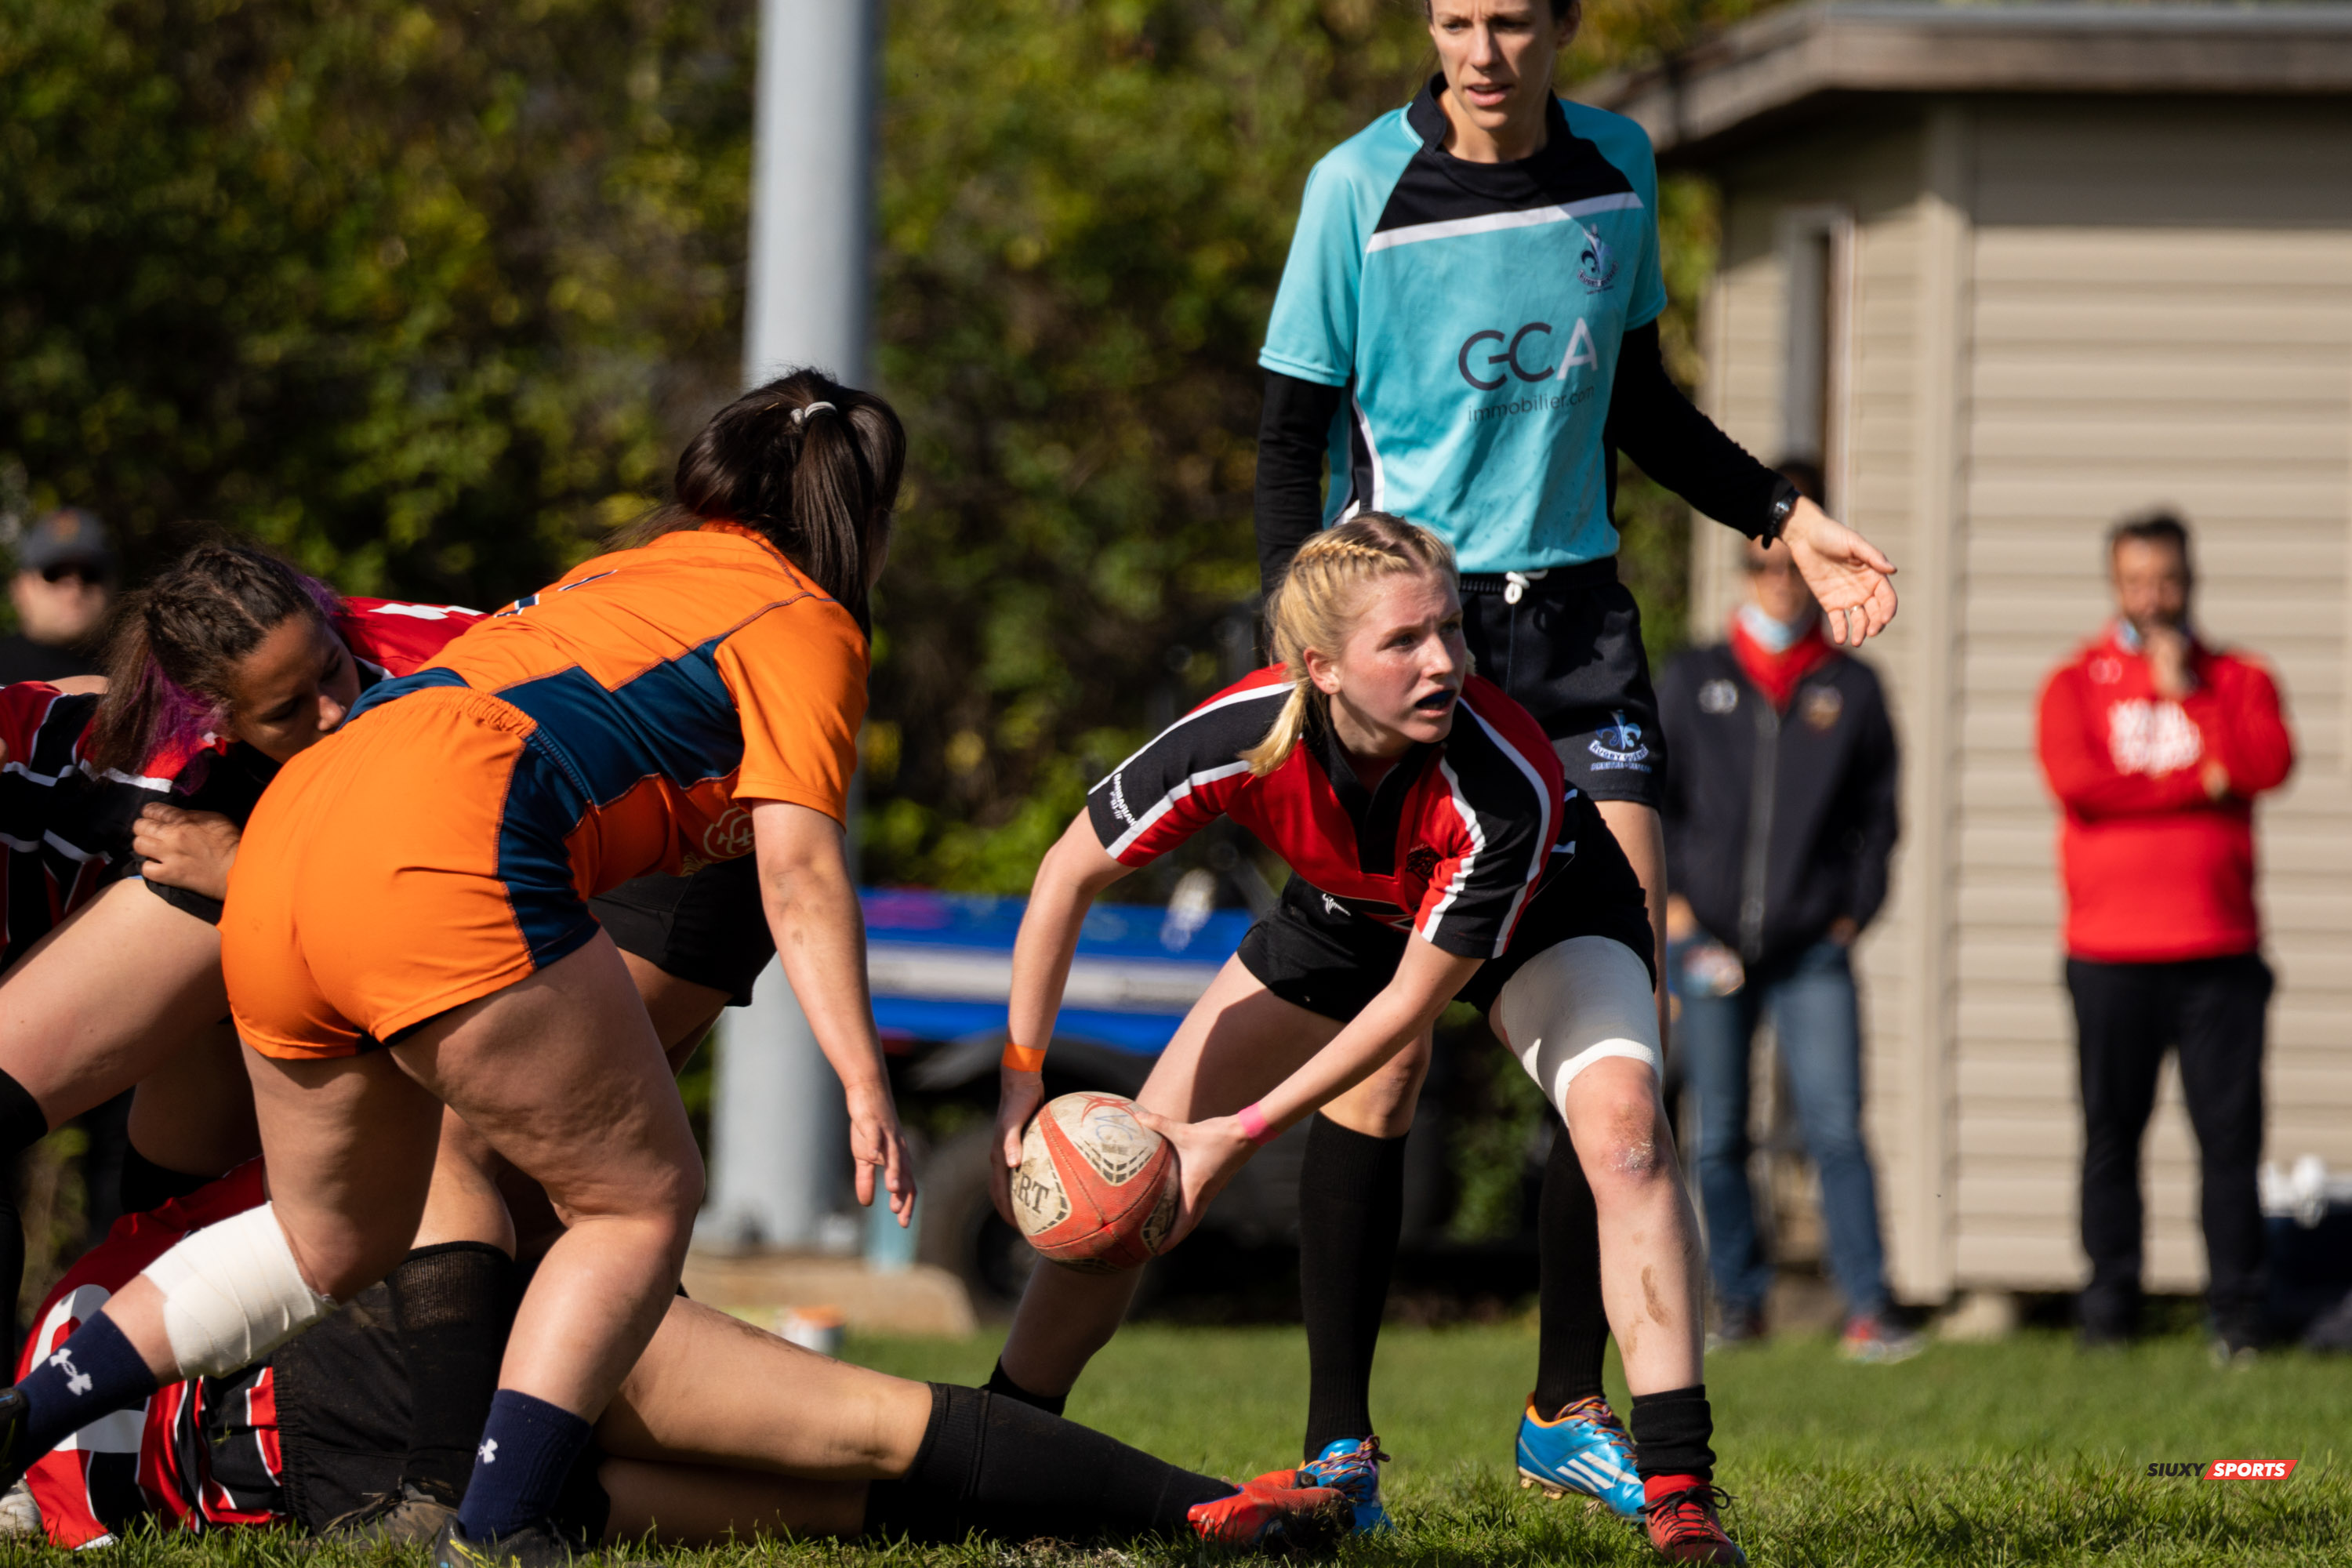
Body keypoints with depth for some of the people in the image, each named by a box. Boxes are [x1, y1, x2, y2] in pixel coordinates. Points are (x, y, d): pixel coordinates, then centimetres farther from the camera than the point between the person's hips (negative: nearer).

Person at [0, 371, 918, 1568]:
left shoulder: (620, 575, 33)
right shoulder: (802, 620, 9)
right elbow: (799, 871, -1)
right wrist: (863, 1078, -5)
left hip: (285, 841, 8)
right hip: (443, 862, -8)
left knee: (335, 1237, 23)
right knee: (642, 1201, 4)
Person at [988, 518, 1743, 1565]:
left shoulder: (1508, 783, -41)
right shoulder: (1243, 735, -35)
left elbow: (1414, 1001, -30)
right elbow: (1070, 875, -19)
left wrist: (1241, 1132, -28)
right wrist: (1020, 1086, -20)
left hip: (1543, 918, -3)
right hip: (1348, 916, 3)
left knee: (1623, 1126, -29)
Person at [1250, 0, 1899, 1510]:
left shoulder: (1619, 169, 7)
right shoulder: (1360, 190, -6)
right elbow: (1292, 441, -4)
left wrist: (1784, 516, 12)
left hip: (1573, 610, 4)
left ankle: (1570, 1410, 9)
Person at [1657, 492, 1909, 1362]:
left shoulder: (1851, 688, 8)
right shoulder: (1691, 681, 9)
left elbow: (1877, 810, 11)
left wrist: (1853, 913, 1)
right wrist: (1670, 904, -1)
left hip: (1813, 953, -1)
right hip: (1708, 948, 1)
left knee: (1837, 1128, -12)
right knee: (1718, 1137, 3)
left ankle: (1867, 1308, -14)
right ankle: (1737, 1300, 15)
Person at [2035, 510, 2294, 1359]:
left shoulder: (2238, 679, 12)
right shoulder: (2075, 684, 8)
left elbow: (2269, 764, -7)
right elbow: (2074, 779, -10)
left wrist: (2187, 693, -7)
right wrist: (2200, 782, -6)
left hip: (2219, 949, 1)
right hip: (2110, 954, -1)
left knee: (2230, 1131, -4)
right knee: (2111, 1135, 0)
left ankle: (2237, 1313, 0)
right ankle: (2109, 1311, 8)